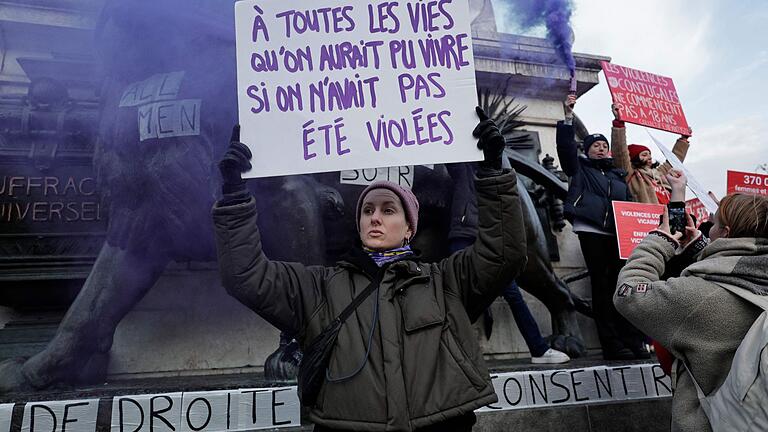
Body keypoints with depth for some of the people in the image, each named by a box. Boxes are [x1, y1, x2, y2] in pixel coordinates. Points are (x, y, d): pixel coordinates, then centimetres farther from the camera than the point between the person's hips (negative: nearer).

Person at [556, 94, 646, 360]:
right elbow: (566, 147, -1)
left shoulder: (619, 175, 25)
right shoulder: (581, 170, 14)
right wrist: (568, 117, -8)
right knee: (601, 287, -4)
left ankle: (633, 342, 5)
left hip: (618, 235, 4)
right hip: (591, 232, -4)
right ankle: (612, 345, -3)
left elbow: (631, 205, 20)